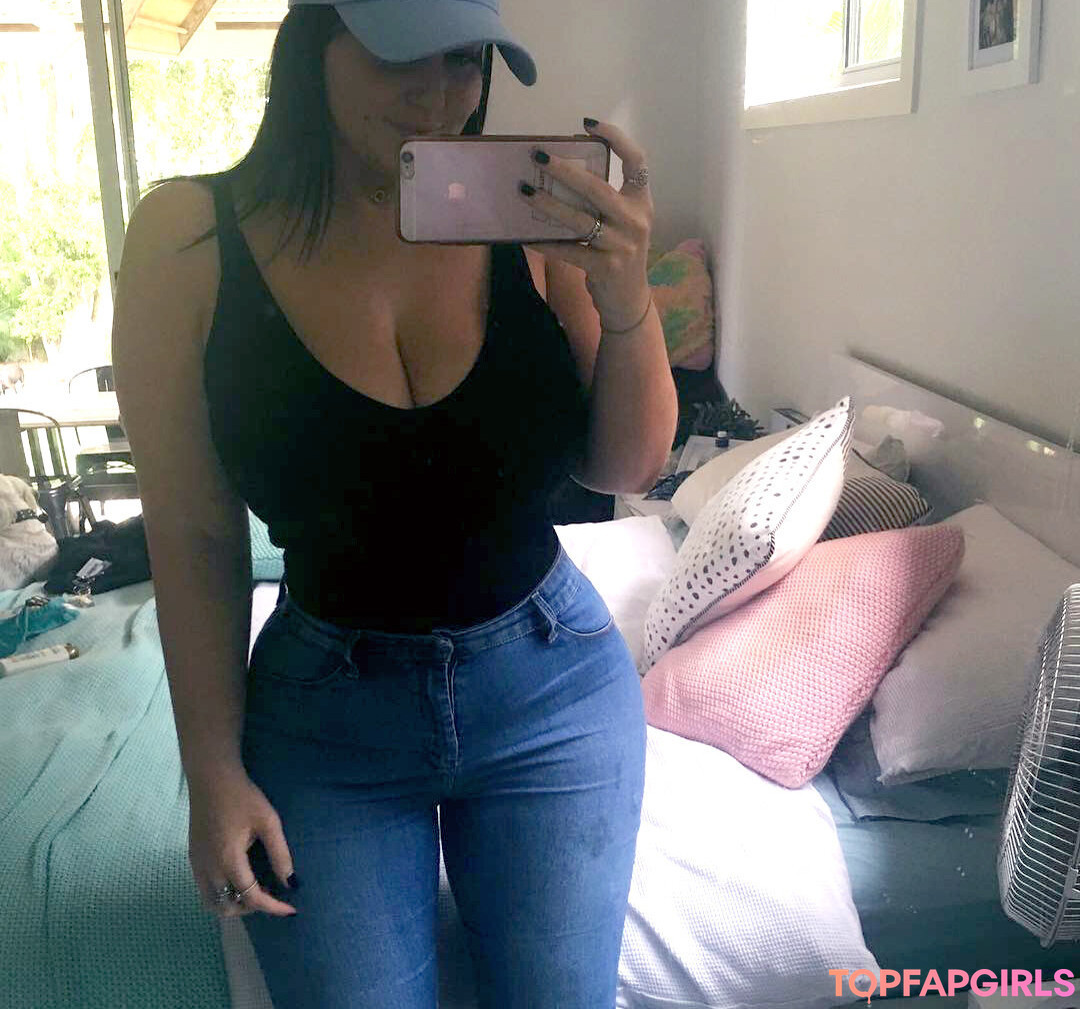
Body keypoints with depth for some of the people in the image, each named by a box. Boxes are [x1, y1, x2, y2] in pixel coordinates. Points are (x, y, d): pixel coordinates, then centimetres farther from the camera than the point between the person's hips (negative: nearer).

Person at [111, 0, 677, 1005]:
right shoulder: (191, 236, -13)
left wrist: (627, 302, -23)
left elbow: (624, 470, -5)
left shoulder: (530, 216, -11)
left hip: (553, 695, 2)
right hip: (325, 717, -1)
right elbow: (195, 539, -7)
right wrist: (214, 772, -3)